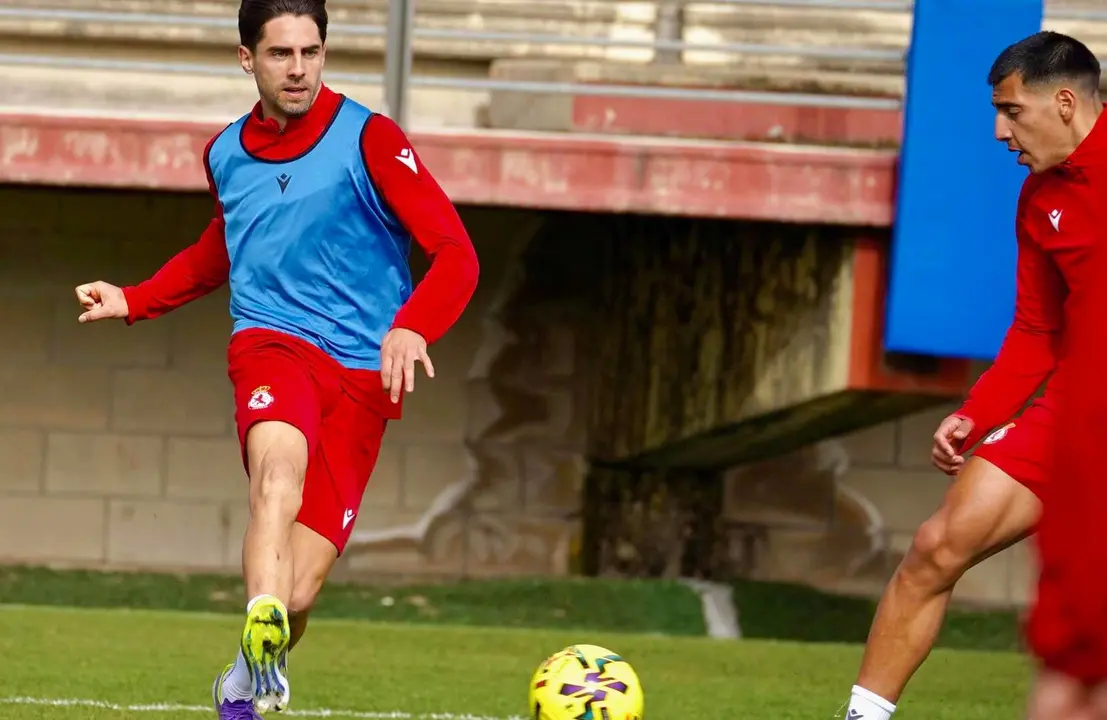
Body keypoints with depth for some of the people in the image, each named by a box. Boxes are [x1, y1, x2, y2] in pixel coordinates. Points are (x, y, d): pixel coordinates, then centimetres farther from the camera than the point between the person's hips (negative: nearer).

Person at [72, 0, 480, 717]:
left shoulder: (368, 139, -4)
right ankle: (262, 626, -57)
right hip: (271, 342, 2)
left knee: (299, 591, -8)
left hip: (360, 374, -2)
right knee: (280, 458, -36)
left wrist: (411, 328, -29)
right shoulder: (226, 155, 12)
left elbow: (456, 254, -11)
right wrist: (133, 300, 25)